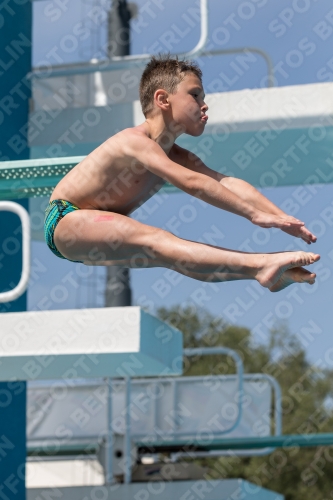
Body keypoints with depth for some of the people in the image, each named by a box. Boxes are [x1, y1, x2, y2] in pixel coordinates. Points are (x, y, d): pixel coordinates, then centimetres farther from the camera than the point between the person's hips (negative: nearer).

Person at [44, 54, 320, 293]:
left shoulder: (176, 155, 7)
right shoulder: (135, 141, -22)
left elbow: (229, 183, -5)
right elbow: (190, 183, -33)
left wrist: (282, 218, -17)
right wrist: (254, 214, -36)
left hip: (101, 231, 9)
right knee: (152, 238, -31)